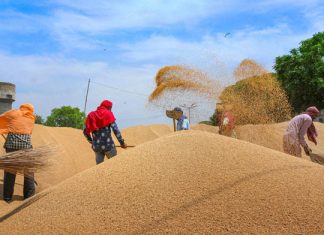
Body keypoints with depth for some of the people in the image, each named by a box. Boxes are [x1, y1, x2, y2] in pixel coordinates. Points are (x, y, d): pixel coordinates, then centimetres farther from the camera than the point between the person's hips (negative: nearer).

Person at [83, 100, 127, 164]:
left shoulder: (91, 115, 13)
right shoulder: (108, 114, -2)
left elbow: (85, 131, 15)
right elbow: (115, 129, -9)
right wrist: (122, 143, -4)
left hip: (96, 146, 5)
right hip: (108, 144, -5)